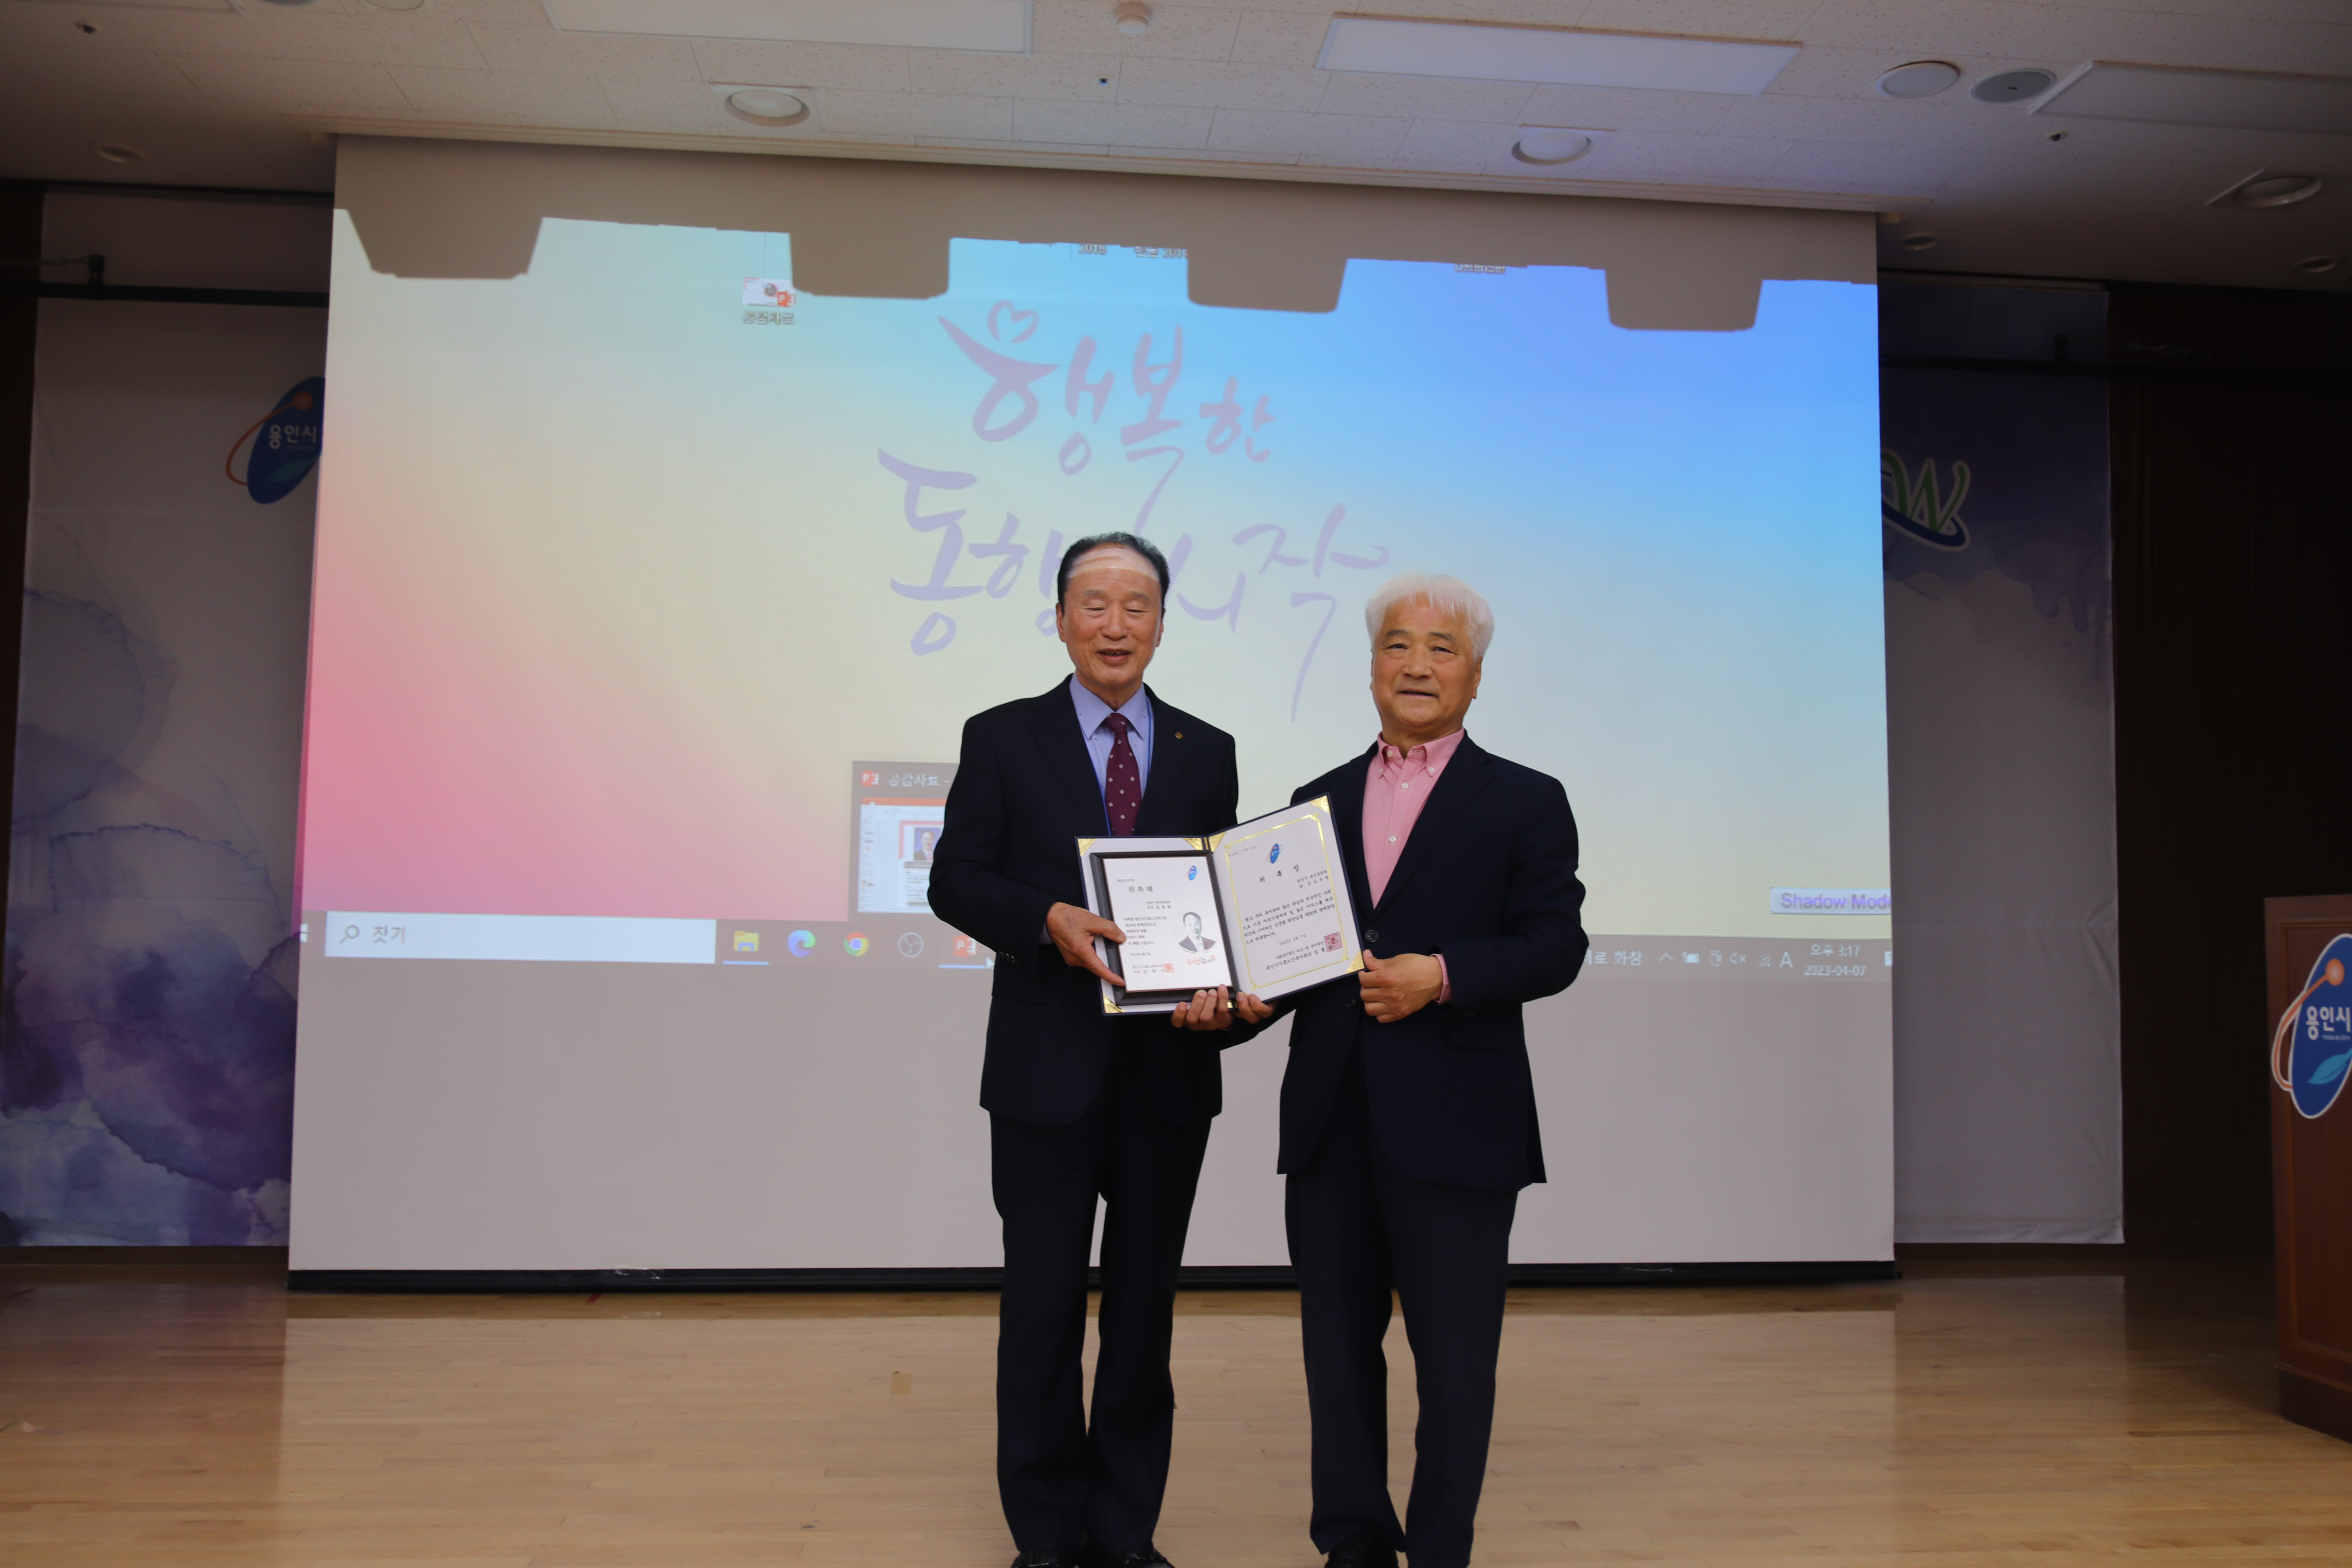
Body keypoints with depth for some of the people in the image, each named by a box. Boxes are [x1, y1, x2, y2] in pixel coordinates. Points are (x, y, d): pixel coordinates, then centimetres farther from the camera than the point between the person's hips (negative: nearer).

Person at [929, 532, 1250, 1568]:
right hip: (1048, 1067, -2)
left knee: (1146, 1304, 12)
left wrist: (1220, 982, -14)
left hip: (1170, 1067, 2)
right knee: (1043, 1307, 7)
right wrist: (1051, 919, -20)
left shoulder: (1207, 753, 8)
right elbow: (954, 879, -3)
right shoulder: (1003, 740, 2)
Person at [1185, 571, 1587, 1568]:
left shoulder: (1525, 803, 3)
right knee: (1337, 1341, 12)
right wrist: (1244, 997, -6)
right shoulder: (1317, 802, 14)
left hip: (1452, 1124, -4)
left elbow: (1556, 945, -6)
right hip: (1329, 1120, 4)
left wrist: (1442, 976, -18)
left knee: (1452, 1355, 6)